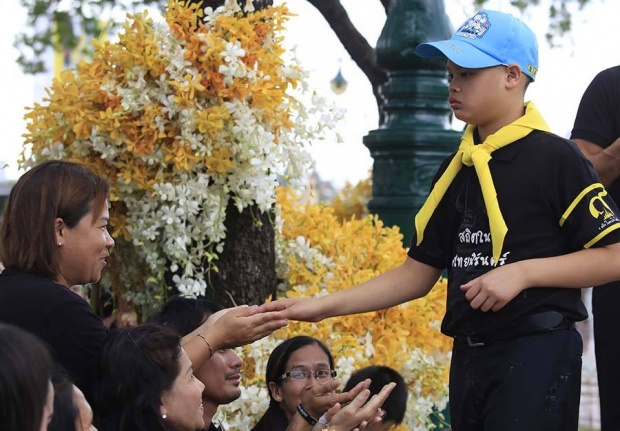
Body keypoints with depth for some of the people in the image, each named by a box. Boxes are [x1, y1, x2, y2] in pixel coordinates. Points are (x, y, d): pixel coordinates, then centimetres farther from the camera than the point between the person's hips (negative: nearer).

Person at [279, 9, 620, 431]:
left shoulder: (554, 157, -8)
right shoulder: (456, 169, 12)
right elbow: (418, 273, 14)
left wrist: (522, 272, -20)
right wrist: (325, 305, 6)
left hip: (537, 353, -7)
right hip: (469, 356, 7)